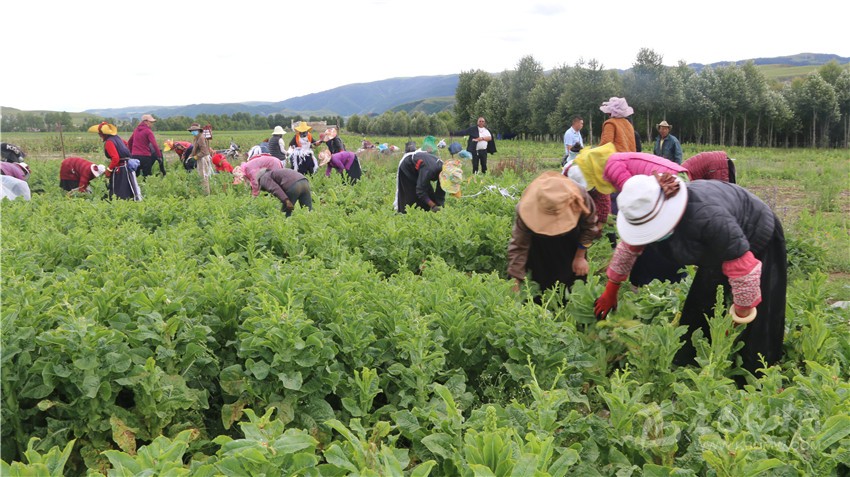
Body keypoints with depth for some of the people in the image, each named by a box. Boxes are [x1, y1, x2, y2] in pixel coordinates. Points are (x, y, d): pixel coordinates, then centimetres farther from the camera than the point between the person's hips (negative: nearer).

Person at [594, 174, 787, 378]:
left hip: (757, 244, -6)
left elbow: (743, 270, -37)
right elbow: (629, 247, -1)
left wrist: (741, 315, -23)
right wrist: (611, 290, 8)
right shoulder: (649, 209, -20)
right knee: (697, 313, 5)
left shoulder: (707, 216, -45)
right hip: (718, 249, 7)